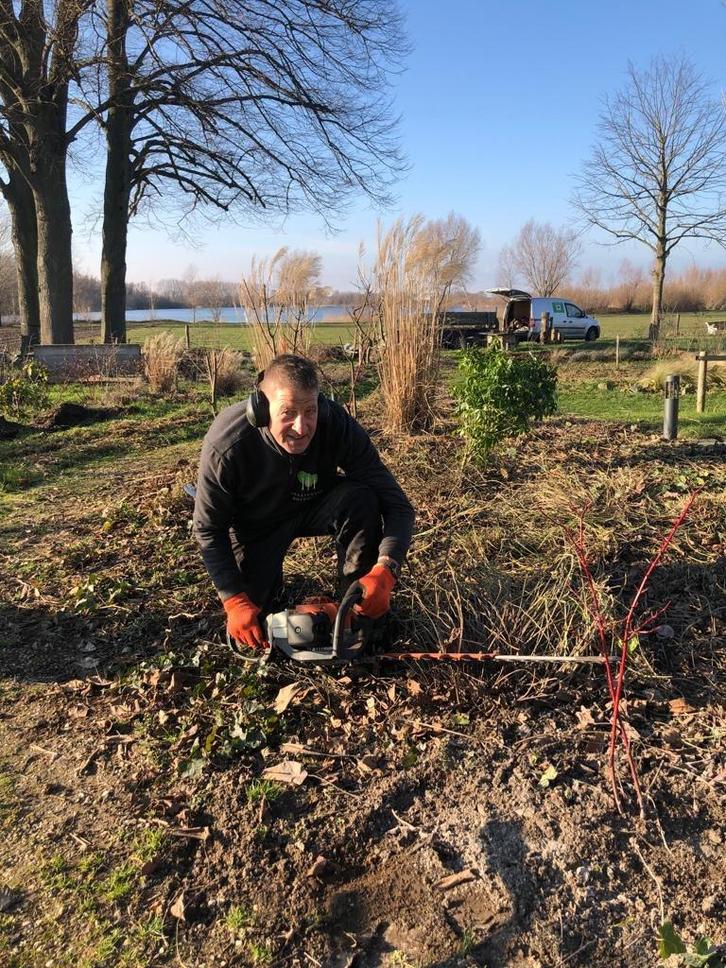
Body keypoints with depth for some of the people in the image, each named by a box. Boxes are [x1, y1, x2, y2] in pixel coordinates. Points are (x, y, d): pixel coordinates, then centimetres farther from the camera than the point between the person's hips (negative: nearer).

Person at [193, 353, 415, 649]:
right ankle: (265, 575, 29)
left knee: (361, 499, -31)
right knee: (247, 621, -3)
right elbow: (208, 529, -19)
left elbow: (397, 506, -30)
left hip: (314, 506, 1)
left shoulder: (338, 425, -33)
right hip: (255, 524, 0)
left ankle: (361, 611, -12)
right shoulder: (225, 447, -35)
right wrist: (234, 601, -27)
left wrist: (385, 570, -47)